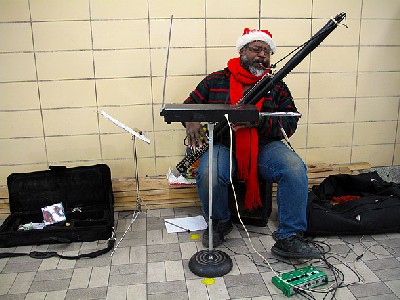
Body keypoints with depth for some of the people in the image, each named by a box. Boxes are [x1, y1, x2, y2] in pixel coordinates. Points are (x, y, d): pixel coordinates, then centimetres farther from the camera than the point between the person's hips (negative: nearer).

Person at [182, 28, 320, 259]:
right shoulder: (216, 81, 9)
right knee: (209, 175, -33)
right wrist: (191, 121, -10)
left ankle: (289, 238, -14)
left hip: (264, 146, 2)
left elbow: (290, 123, 2)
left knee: (295, 168, -28)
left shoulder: (277, 87, 11)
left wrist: (259, 121, -18)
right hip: (224, 145, -1)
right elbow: (189, 105, 15)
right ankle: (220, 222, 1)